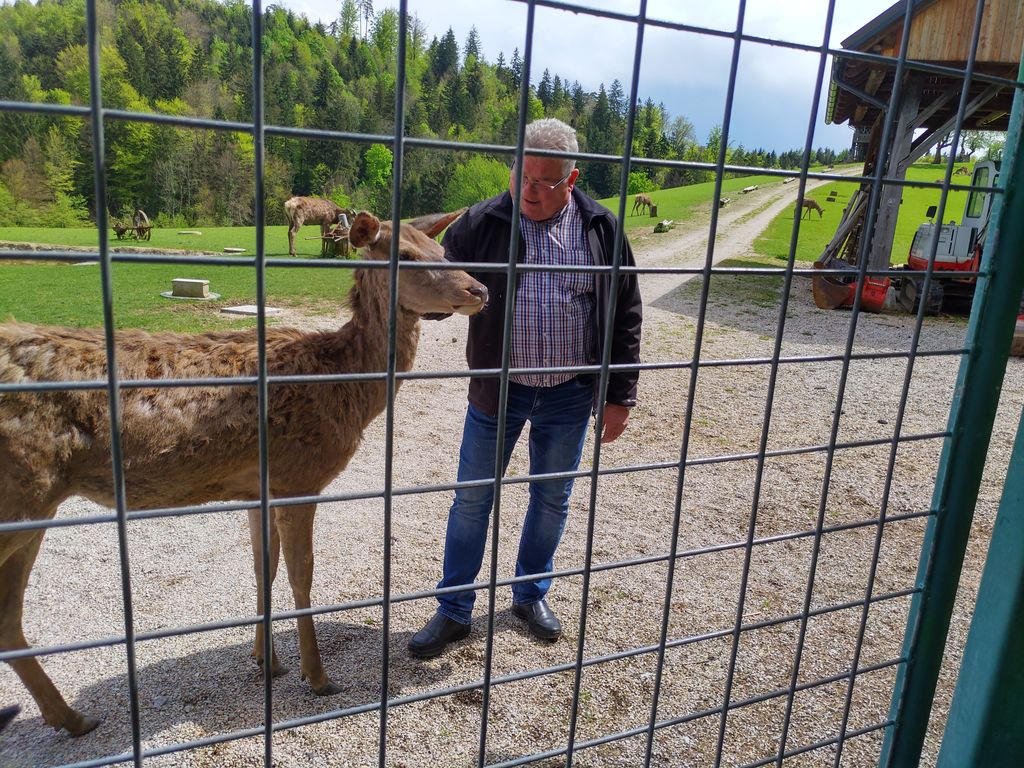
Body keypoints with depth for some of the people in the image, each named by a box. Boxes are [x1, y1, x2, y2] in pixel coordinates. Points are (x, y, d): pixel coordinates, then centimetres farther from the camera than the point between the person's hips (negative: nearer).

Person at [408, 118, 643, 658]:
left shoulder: (601, 230, -2)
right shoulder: (481, 223, -5)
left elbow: (625, 316, 2)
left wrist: (620, 395, 0)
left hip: (570, 395, 1)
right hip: (497, 391, -1)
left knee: (552, 500, 16)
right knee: (472, 500, 8)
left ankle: (531, 594, 39)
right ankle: (454, 611, 27)